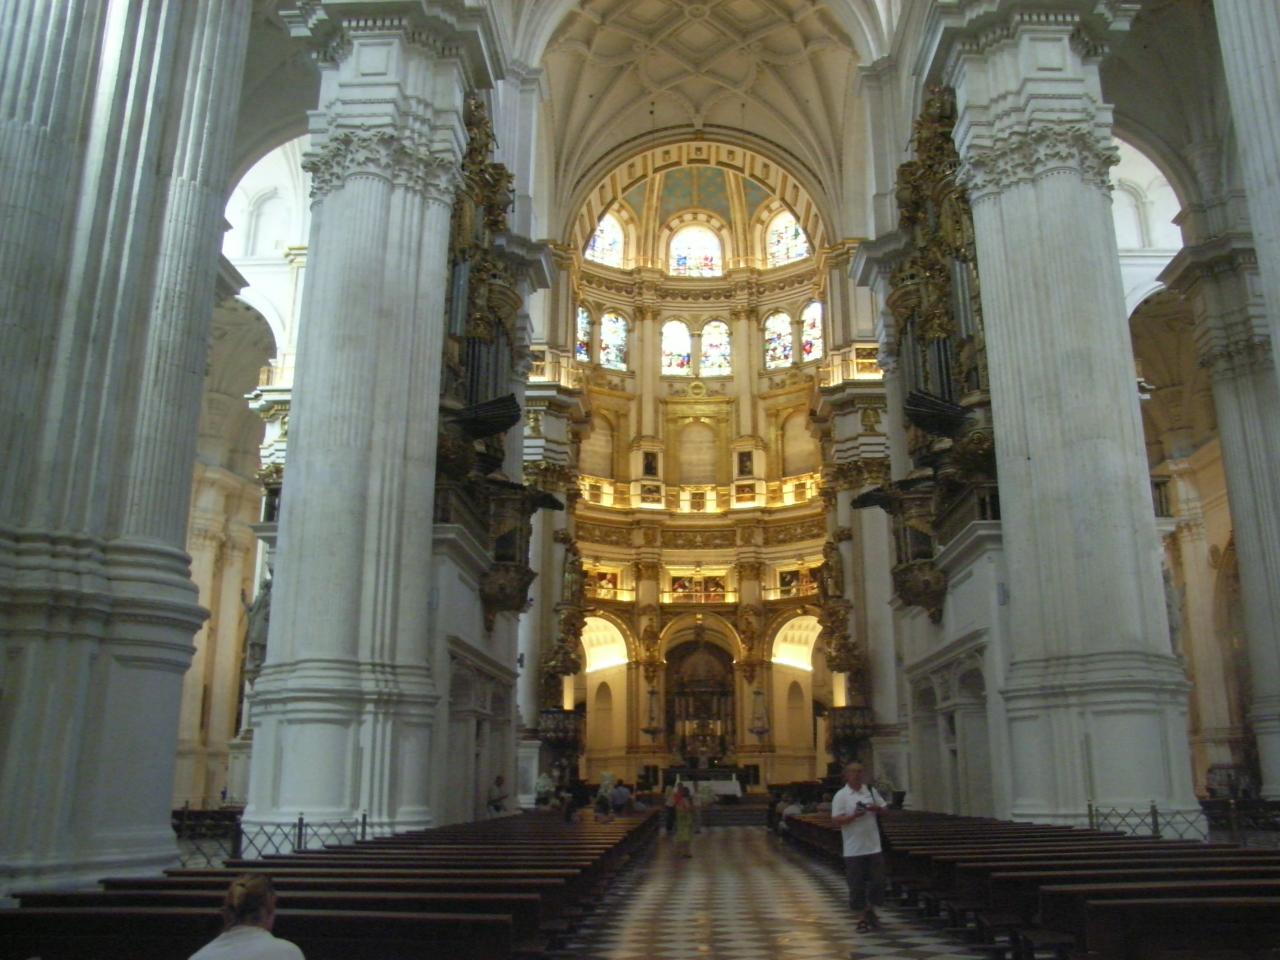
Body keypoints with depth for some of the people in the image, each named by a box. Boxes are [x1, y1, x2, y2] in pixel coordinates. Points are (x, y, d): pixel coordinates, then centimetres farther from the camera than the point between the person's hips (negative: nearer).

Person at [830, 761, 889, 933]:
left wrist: (877, 809, -8)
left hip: (874, 846, 4)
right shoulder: (841, 796, -6)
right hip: (854, 849, -4)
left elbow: (885, 808, 14)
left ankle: (870, 911, 27)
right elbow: (836, 820, -11)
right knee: (857, 885, 2)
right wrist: (854, 816, -24)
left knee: (877, 880, 6)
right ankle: (863, 917, 16)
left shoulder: (871, 791, 7)